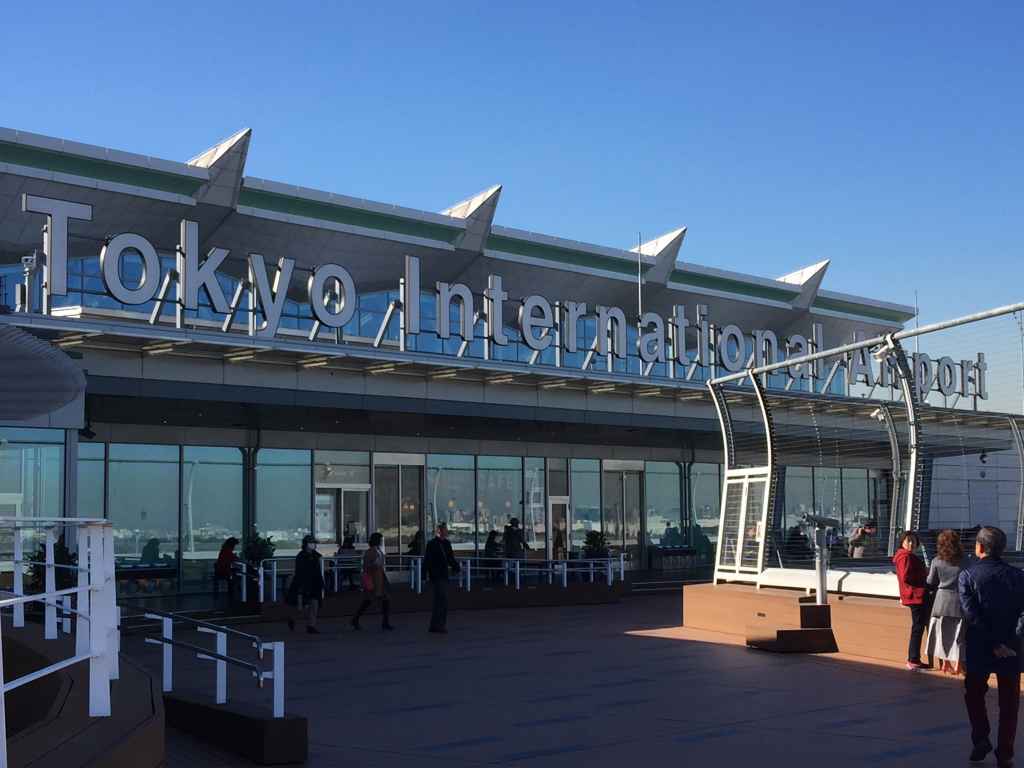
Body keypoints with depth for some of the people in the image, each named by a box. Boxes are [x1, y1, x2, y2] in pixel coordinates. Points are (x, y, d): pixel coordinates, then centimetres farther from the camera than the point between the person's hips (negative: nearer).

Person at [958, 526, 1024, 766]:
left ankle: (980, 739, 7)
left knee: (974, 694, 20)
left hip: (978, 648, -1)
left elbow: (971, 614, -16)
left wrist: (993, 644, -15)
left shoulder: (967, 576, -8)